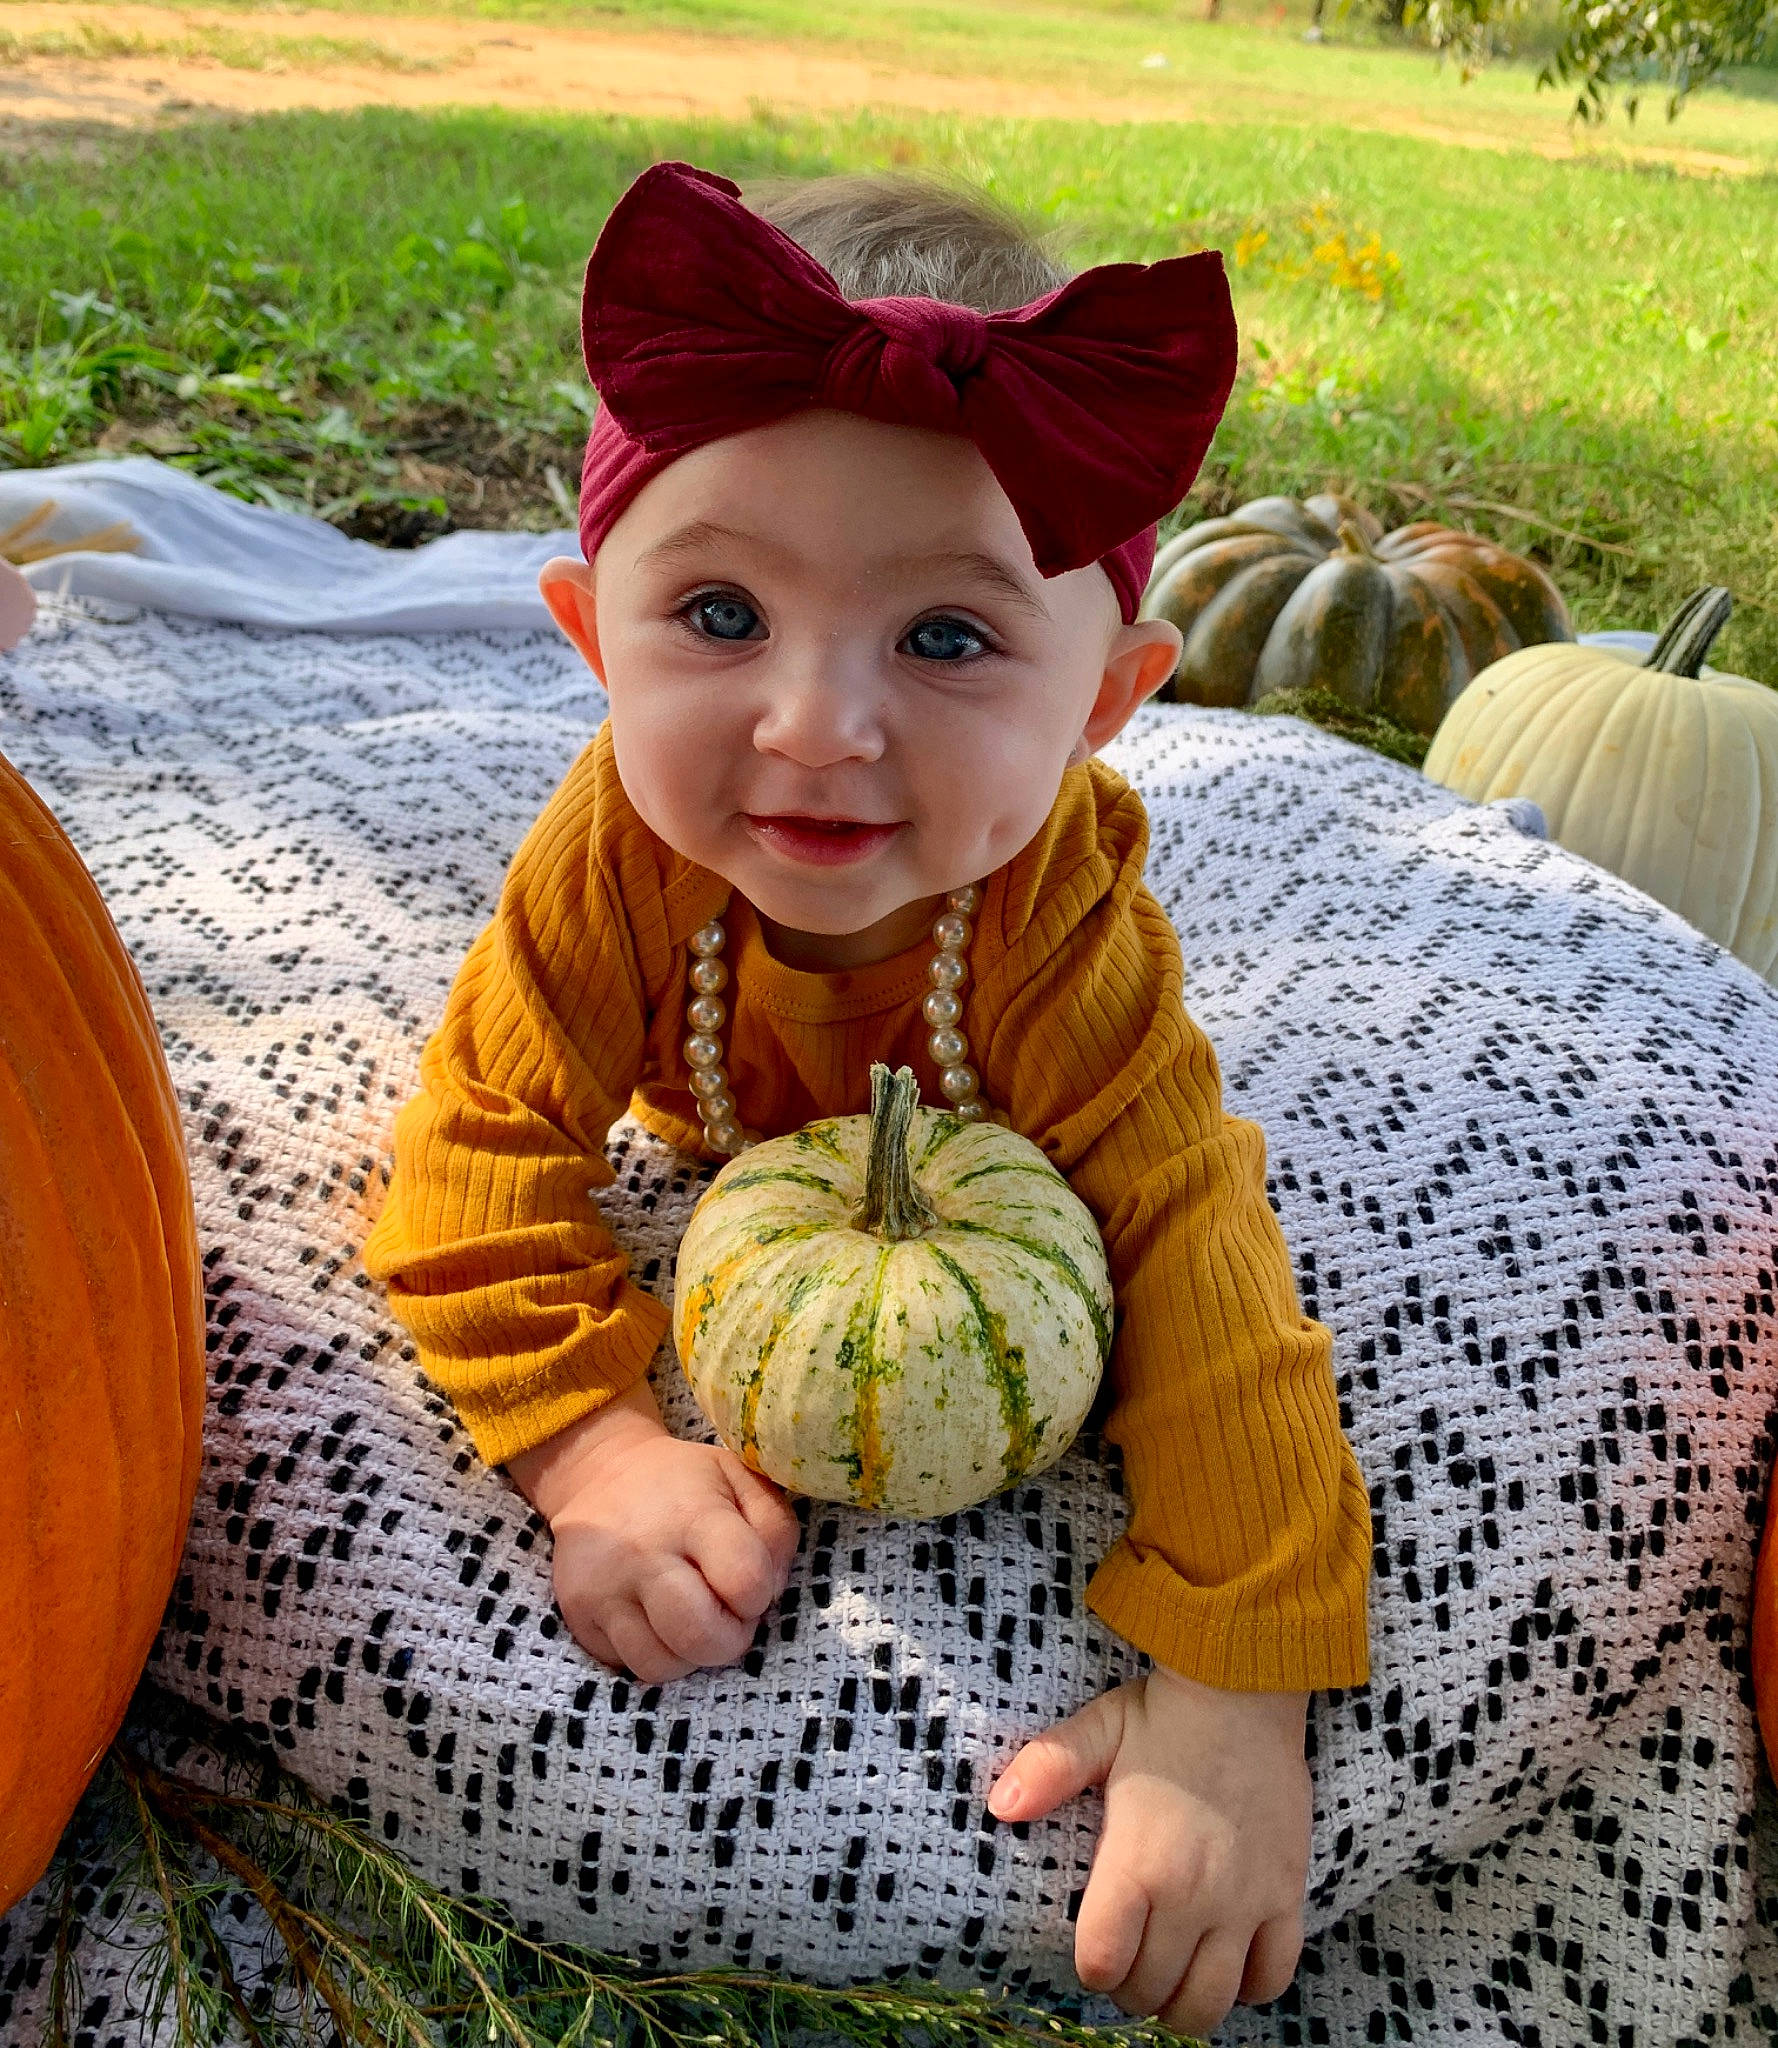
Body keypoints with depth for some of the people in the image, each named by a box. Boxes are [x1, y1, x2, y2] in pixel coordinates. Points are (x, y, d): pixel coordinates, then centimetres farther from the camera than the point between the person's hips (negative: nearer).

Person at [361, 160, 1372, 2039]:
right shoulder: (615, 861, -43)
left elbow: (1189, 1248, -44)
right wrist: (594, 1442, -51)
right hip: (716, 1124, 1)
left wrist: (1233, 1688, -48)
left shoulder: (1059, 916, -44)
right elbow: (478, 1152, -36)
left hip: (979, 1154, 0)